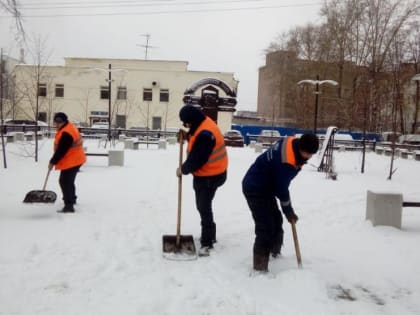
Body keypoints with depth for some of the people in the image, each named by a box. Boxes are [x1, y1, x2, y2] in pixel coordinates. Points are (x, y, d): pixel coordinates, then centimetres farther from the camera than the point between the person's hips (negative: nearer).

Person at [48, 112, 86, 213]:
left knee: (65, 182, -12)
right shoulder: (69, 127, 9)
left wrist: (52, 162, -16)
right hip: (76, 159, 11)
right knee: (69, 181, 27)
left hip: (71, 161, -11)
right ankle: (71, 198, 46)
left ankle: (69, 205, -13)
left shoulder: (66, 133, -26)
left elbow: (61, 150, -25)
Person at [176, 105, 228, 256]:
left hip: (210, 176, -11)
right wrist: (186, 136, 1)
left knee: (204, 208, -8)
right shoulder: (203, 124, 4)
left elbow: (196, 160, -26)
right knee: (202, 206, 20)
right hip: (204, 174, 11)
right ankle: (209, 235, 35)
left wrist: (183, 170, -10)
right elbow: (196, 139, 22)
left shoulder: (205, 134, -29)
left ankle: (207, 242, 0)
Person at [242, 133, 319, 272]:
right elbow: (281, 188, -22)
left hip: (264, 186, 10)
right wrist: (289, 211, -8)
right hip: (255, 189, -10)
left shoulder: (292, 143, -5)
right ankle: (260, 267, -2)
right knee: (266, 228, -10)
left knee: (276, 220, 19)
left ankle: (275, 254, 36)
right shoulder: (286, 162, -33)